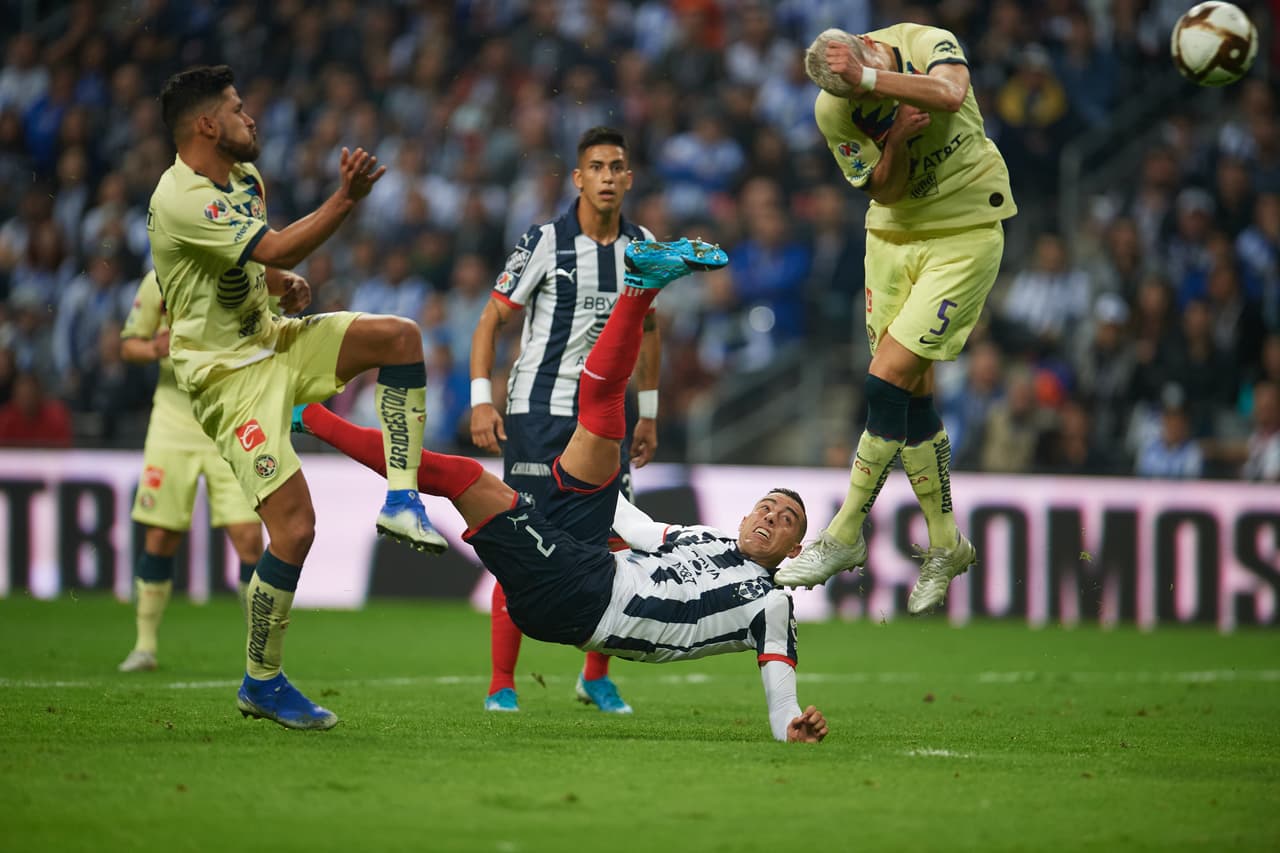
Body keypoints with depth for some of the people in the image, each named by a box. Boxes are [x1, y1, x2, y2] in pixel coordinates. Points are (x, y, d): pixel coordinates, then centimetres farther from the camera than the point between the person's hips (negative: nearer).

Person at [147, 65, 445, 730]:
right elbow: (276, 249, -31)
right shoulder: (180, 201, -23)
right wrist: (346, 198, -34)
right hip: (228, 374, -9)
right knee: (295, 527, -14)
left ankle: (400, 498, -6)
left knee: (399, 335, -9)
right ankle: (262, 684, 1)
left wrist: (286, 285, 2)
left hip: (272, 340, 9)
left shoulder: (244, 176, 7)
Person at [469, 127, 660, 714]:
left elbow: (647, 330, 20)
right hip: (538, 410, -4)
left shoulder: (642, 247, 6)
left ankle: (596, 677, 16)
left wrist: (649, 413, 19)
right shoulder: (545, 242, -7)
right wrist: (481, 401, -11)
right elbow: (492, 319, -3)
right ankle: (501, 683, 0)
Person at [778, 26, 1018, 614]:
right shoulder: (834, 112, -11)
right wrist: (897, 139, -29)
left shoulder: (929, 44, -18)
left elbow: (949, 97, -39)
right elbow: (884, 191, -10)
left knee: (888, 381, -11)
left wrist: (869, 76, -48)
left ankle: (844, 536, -3)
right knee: (912, 394, 5)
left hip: (963, 237, -4)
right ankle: (945, 545, 19)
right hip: (894, 236, 4)